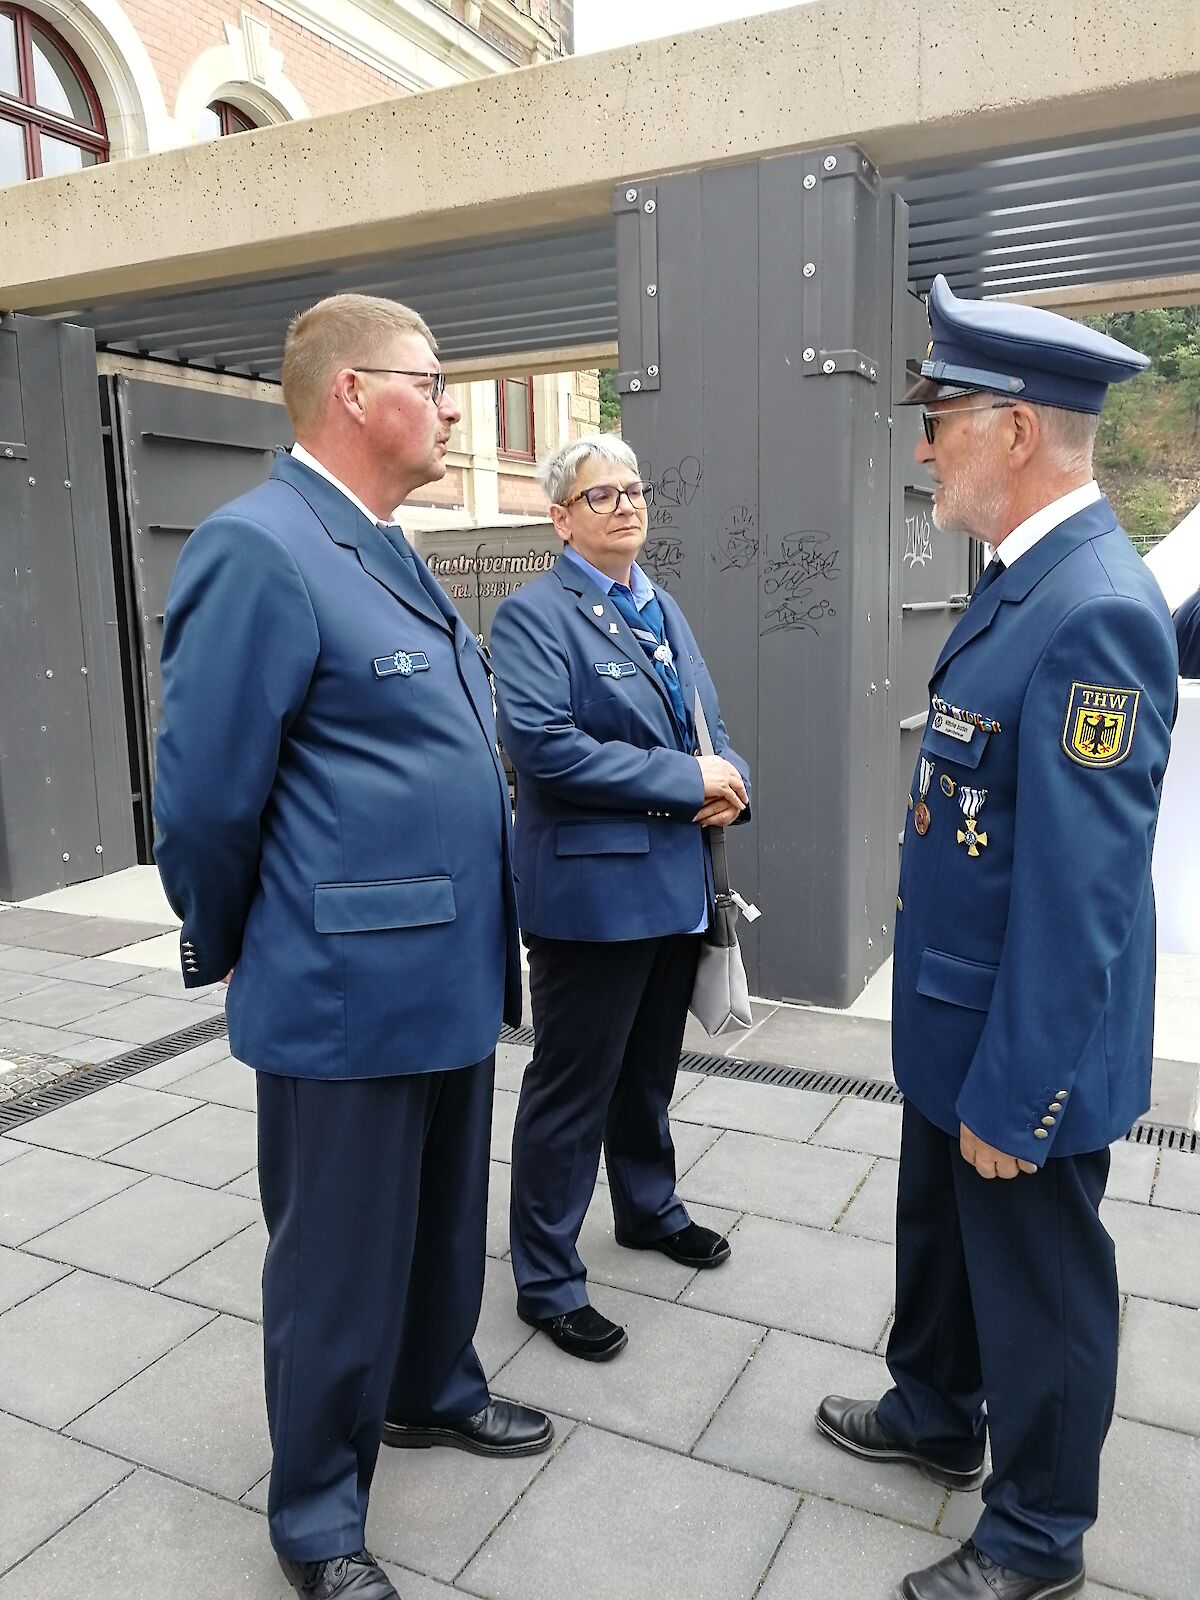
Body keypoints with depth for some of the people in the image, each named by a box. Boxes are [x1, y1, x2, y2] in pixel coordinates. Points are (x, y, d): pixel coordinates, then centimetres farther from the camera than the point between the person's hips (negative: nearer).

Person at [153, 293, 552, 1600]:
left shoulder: (388, 554, 12)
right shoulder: (259, 548, -18)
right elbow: (203, 796, -16)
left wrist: (480, 942, 16)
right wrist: (223, 953, -1)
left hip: (448, 974, 9)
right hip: (347, 992, -8)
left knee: (444, 1222, 25)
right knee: (339, 1260, 11)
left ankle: (432, 1391, 50)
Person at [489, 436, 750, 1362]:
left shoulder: (663, 609, 15)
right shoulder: (535, 615, -10)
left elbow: (709, 725, 18)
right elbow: (542, 745, -24)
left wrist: (730, 782, -6)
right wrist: (686, 780, -20)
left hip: (677, 885, 8)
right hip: (593, 891, -7)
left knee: (650, 1070, 23)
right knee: (572, 1089, 4)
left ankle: (649, 1208, 45)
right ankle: (547, 1281, 21)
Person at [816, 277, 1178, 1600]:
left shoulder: (1096, 611, -26)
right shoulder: (1027, 581, 5)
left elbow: (1079, 890, -26)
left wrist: (1014, 1096, -20)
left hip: (1023, 1053, -9)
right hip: (955, 1019, 9)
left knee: (1035, 1287, 13)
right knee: (939, 1238, 26)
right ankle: (932, 1415, 51)